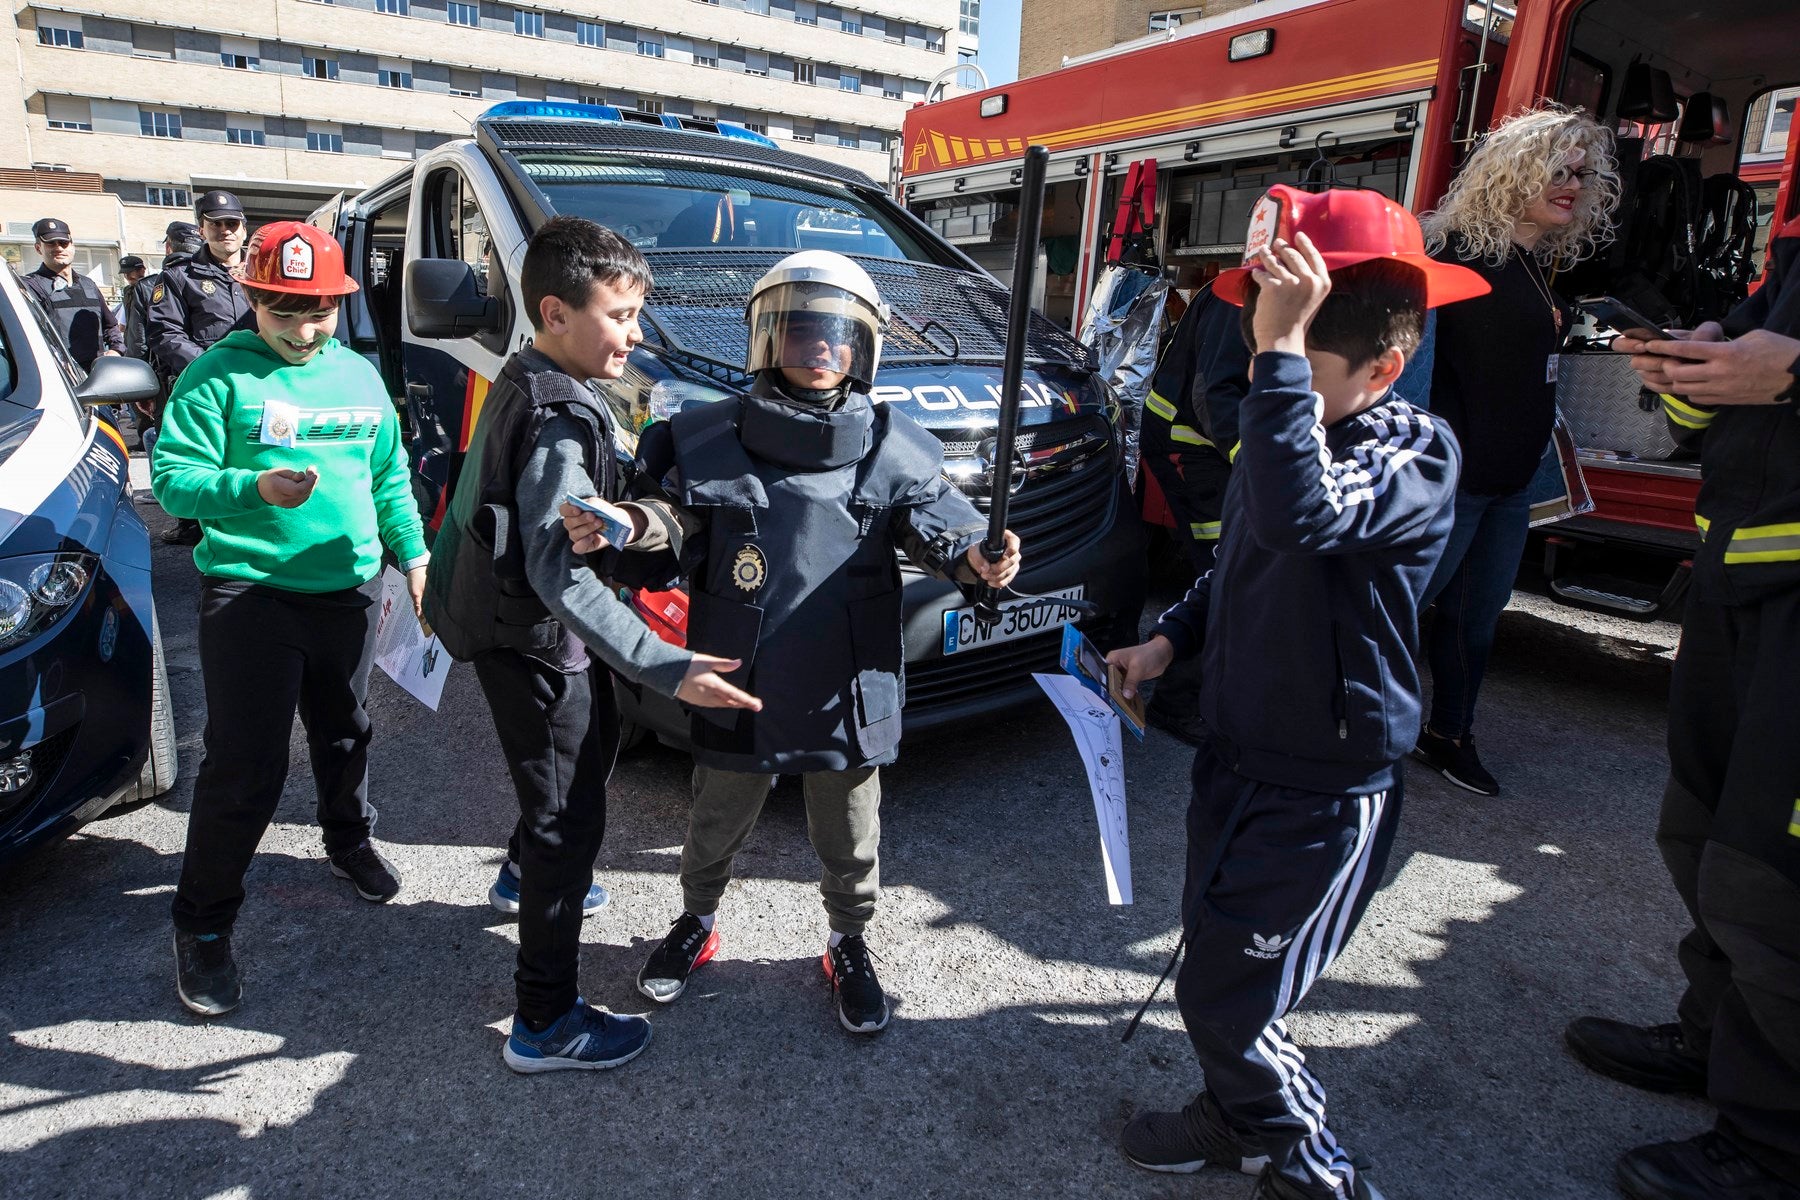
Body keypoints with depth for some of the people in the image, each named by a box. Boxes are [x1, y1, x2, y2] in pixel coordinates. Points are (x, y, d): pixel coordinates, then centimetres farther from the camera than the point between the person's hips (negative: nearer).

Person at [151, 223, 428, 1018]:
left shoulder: (360, 376, 9)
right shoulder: (218, 375, -7)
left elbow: (390, 477, 17)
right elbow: (171, 477, -12)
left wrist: (414, 553, 11)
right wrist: (254, 489, -29)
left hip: (350, 589, 5)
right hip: (249, 594, -5)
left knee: (344, 734, 22)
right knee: (245, 764, -3)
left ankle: (350, 842, 46)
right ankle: (202, 923, 14)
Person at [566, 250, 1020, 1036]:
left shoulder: (893, 448, -2)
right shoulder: (711, 438, -4)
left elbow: (934, 524, -7)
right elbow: (678, 521, -10)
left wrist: (975, 558, -28)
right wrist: (630, 525, -32)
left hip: (849, 690, 1)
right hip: (739, 684, 0)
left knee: (848, 844, 19)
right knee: (716, 828, 22)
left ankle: (849, 950, 44)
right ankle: (696, 925, 50)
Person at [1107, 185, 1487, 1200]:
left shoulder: (1417, 452, -19)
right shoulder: (1288, 435, 5)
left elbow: (1303, 516, -41)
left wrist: (1281, 347, -39)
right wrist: (1170, 641, 8)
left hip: (1329, 788, -8)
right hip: (1240, 754, 8)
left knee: (1228, 997, 0)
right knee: (1214, 952, 21)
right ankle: (1241, 1118, 45)